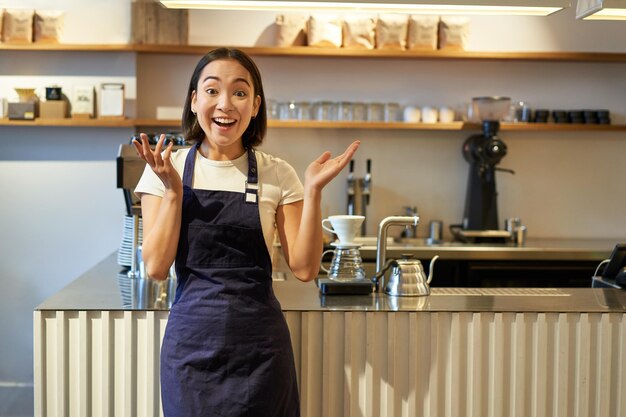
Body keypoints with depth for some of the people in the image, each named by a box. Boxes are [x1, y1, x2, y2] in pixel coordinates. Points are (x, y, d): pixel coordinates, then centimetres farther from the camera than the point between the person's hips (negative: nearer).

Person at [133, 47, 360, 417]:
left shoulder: (276, 175, -1)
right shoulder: (166, 169, -1)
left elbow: (304, 268, -4)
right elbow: (156, 267, -6)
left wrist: (313, 191, -13)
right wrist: (172, 190, -15)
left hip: (259, 344, 0)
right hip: (191, 341, 0)